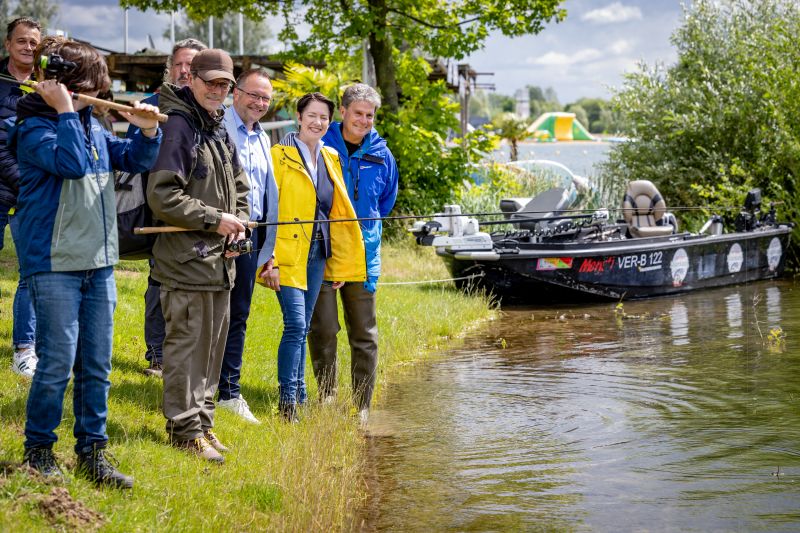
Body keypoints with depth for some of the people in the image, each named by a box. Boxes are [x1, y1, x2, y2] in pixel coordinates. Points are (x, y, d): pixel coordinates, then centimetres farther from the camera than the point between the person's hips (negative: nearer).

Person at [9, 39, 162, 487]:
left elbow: (135, 160, 17)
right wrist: (65, 111, -19)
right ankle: (38, 450, 12)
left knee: (97, 366, 9)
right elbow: (71, 163, -25)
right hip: (54, 264, -7)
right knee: (58, 363, -4)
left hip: (100, 263, 7)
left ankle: (92, 452, 17)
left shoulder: (92, 125, 12)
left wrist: (147, 132, -1)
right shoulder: (33, 128, -8)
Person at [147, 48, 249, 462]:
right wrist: (214, 220, -16)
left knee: (213, 345, 14)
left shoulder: (221, 133, 16)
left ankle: (202, 421, 25)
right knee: (186, 344, -4)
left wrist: (239, 225, 5)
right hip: (187, 260, -9)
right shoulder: (178, 126, -12)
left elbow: (240, 189, 25)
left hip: (219, 261, 9)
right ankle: (185, 428, 4)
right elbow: (162, 196, -19)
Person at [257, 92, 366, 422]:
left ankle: (299, 399, 17)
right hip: (288, 252, -6)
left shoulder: (331, 159, 14)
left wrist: (339, 263, 14)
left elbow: (339, 212, 17)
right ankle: (287, 401, -9)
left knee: (301, 328, 11)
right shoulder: (280, 155, -6)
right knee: (296, 325, -13)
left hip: (318, 252, 6)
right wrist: (268, 259, -17)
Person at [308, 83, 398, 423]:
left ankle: (362, 408, 12)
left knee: (364, 334, 5)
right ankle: (327, 397, 11)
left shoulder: (381, 156, 7)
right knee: (323, 328, -3)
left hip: (363, 252, 3)